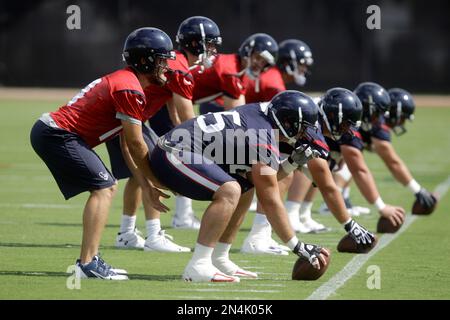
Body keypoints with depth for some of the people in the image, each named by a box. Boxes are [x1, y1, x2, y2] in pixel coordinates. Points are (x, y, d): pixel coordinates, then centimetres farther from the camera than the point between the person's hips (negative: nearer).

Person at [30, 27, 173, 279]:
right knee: (103, 188, -15)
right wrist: (157, 182, -1)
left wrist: (146, 185, 16)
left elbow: (128, 145, 18)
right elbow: (136, 145, -13)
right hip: (58, 135, -11)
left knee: (108, 187, 15)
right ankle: (88, 263, -20)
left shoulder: (123, 80, 16)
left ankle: (91, 259, 15)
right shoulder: (130, 90, -17)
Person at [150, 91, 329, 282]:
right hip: (171, 157, -11)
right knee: (230, 192, -28)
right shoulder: (264, 142, -16)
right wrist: (298, 247, -10)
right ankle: (198, 266, -26)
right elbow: (271, 201, -14)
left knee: (245, 189, 17)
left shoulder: (259, 114, 11)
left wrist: (293, 163, 7)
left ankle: (219, 260, 16)